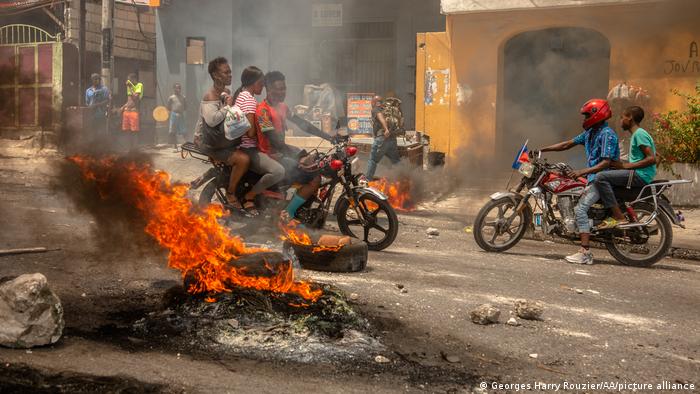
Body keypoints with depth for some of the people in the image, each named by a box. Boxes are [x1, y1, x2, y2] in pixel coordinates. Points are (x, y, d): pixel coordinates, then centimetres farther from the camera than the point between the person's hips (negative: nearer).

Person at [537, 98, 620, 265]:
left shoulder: (607, 134, -14)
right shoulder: (590, 133, 15)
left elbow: (607, 162, -22)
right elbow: (567, 144, 18)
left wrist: (583, 172, -30)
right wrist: (541, 150, 13)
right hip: (593, 177, 10)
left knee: (580, 208, -21)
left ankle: (585, 253, -23)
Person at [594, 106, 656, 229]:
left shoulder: (639, 134, -11)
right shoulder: (636, 134, 21)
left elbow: (652, 158, -20)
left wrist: (627, 165, -16)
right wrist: (622, 165, 10)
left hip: (641, 175, -11)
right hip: (637, 174, 11)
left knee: (601, 178, -20)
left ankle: (619, 217, -22)